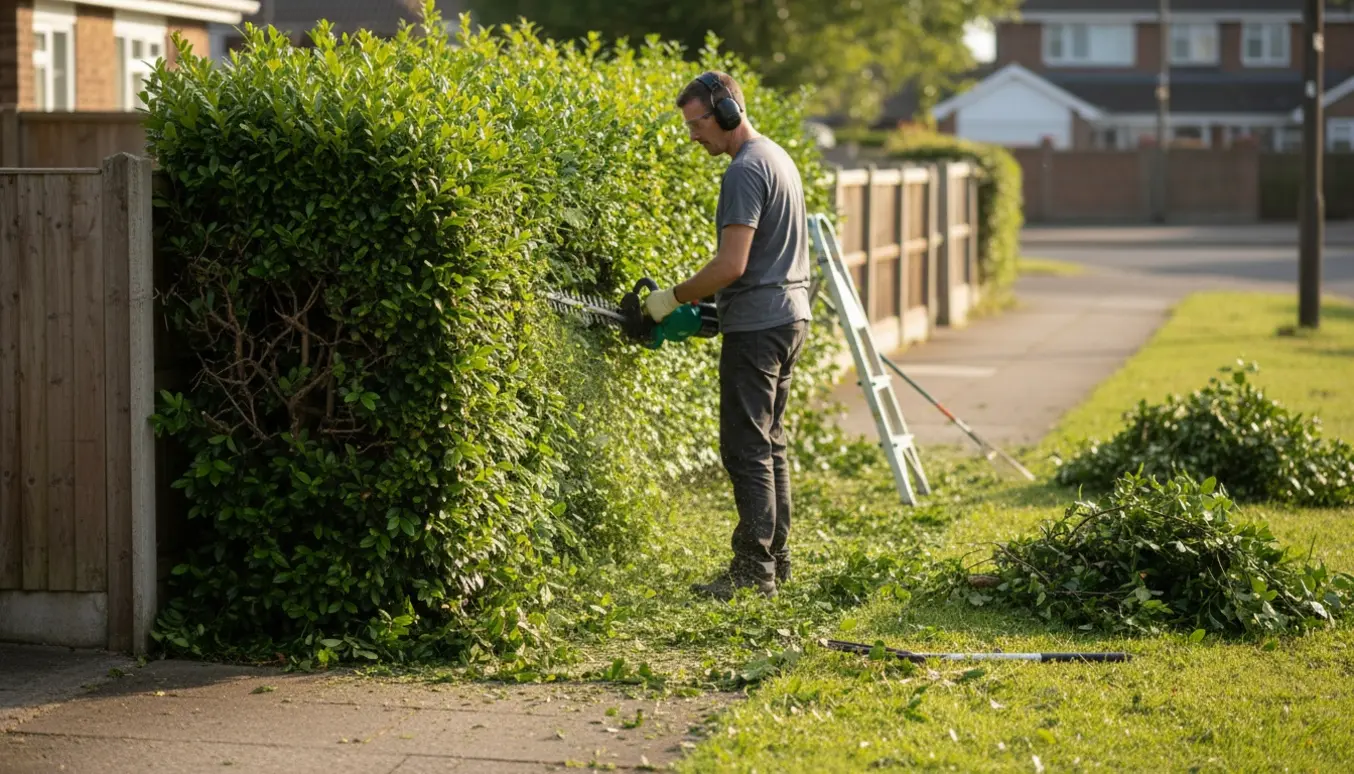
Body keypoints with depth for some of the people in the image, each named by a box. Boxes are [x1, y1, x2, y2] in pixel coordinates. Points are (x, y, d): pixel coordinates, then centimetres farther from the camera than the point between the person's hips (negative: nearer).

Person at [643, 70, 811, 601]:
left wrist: (674, 297, -11)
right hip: (790, 314, 10)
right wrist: (703, 296, 18)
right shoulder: (778, 157, 16)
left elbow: (731, 264, -23)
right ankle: (776, 561, 19)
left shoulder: (745, 171, -16)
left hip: (756, 325, -10)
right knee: (769, 442, 15)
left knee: (746, 448, -7)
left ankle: (753, 571, -7)